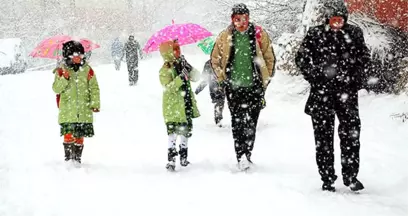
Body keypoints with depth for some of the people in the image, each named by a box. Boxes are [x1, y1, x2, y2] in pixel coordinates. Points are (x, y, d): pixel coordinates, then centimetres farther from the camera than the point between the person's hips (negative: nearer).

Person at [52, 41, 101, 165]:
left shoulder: (87, 70, 6)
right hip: (67, 111, -1)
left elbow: (94, 88, 7)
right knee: (69, 134, -10)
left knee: (79, 136, 5)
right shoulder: (61, 70, 3)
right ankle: (68, 157, 2)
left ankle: (77, 158, 16)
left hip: (84, 110, 2)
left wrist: (95, 104, -2)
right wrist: (64, 79, -19)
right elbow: (56, 89, -2)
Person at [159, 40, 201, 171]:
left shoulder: (182, 65, 10)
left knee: (186, 131, 14)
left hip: (186, 106, 7)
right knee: (173, 133, -11)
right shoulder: (165, 70, -10)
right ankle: (171, 160, -8)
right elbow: (168, 87, -22)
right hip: (173, 108, -7)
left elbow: (196, 77, 5)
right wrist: (181, 78, -30)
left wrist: (188, 68, -12)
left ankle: (183, 157, 27)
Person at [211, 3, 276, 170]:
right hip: (233, 88, 1)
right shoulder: (225, 36, 3)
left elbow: (270, 58, 8)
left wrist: (265, 80, 5)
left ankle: (247, 155, 8)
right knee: (237, 123, -2)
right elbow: (215, 59, 13)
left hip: (255, 87, 0)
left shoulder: (259, 34, 0)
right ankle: (241, 157, 2)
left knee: (251, 123, -1)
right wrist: (223, 79, 5)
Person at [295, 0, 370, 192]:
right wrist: (315, 77, -4)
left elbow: (364, 57, 15)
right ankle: (327, 179, 11)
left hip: (347, 91, 1)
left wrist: (357, 78, 4)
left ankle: (350, 175, 12)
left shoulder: (354, 33, 4)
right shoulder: (315, 34, -1)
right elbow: (301, 58, 5)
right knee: (323, 135, 3)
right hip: (322, 92, -1)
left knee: (351, 132, -1)